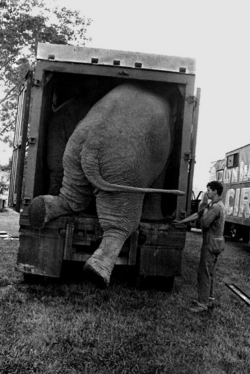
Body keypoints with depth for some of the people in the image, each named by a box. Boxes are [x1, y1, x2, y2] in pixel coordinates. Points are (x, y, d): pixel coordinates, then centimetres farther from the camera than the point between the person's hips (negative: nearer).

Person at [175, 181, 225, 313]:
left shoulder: (216, 207, -20)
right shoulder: (214, 205, 13)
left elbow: (204, 223, -26)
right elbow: (197, 215, 15)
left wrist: (205, 210, -9)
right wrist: (181, 222, 16)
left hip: (211, 244, -10)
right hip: (215, 244, 10)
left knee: (204, 274, -4)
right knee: (208, 273, 18)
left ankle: (203, 304, 2)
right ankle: (209, 299, 28)